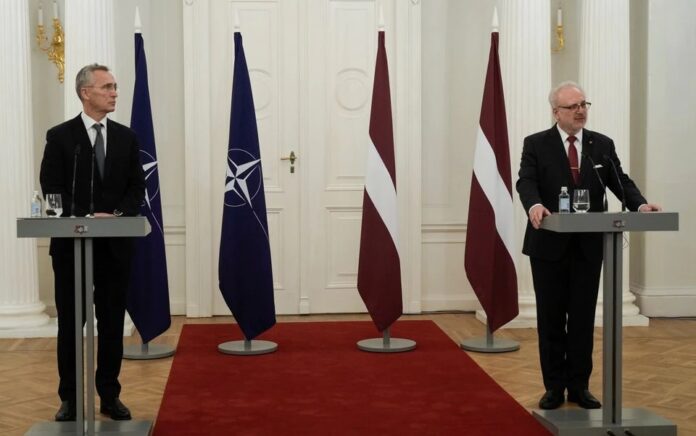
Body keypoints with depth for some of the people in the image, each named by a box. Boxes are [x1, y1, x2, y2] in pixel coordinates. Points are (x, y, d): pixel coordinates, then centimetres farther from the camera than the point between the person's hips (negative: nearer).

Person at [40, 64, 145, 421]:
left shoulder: (126, 137, 8)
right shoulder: (59, 136, -1)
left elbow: (137, 188, 6)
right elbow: (51, 190, -6)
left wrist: (119, 216, -13)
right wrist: (86, 218, -18)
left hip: (115, 244, 3)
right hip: (71, 243, -2)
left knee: (112, 323, 7)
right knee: (70, 323, 5)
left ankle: (110, 396, 17)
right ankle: (70, 398, 15)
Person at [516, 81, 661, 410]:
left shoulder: (603, 145, 8)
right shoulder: (536, 144, -1)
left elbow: (620, 181, 2)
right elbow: (526, 181, -13)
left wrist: (639, 204, -18)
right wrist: (534, 204, -35)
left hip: (588, 245, 2)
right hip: (549, 244, -2)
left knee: (583, 318, 7)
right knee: (551, 318, 6)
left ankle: (579, 386, 17)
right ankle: (554, 387, 17)